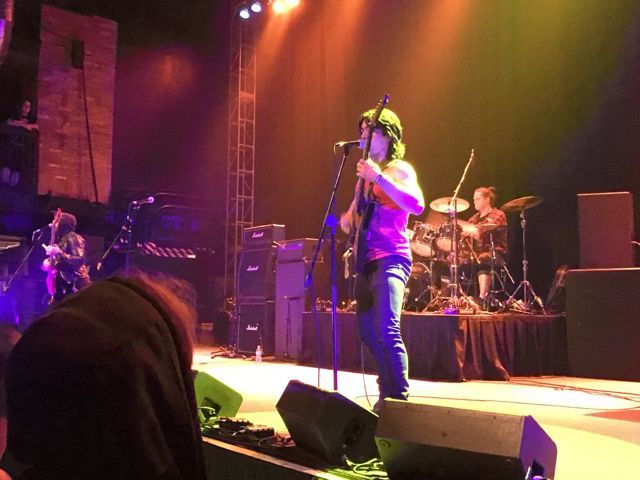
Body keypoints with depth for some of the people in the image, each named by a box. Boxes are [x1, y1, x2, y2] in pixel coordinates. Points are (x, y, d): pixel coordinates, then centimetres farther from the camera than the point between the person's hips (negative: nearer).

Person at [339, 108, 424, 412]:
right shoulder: (366, 173, 20)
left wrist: (378, 178, -26)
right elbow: (350, 219, 29)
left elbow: (417, 205, -22)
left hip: (391, 259, -8)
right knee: (368, 333, 11)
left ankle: (401, 397, -13)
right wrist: (347, 220, 5)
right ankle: (387, 394, 23)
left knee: (387, 330, -21)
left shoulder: (399, 169, -3)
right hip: (367, 262, 9)